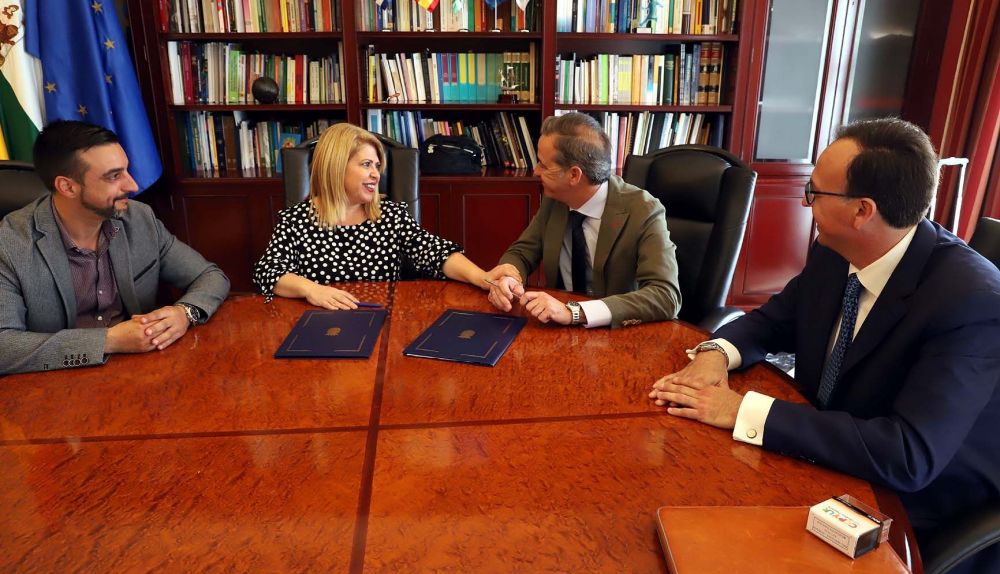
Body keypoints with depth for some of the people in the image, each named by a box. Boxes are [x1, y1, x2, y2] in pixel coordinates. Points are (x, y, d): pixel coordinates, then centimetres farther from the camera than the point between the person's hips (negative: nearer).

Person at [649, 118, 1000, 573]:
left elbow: (909, 458, -34)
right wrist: (716, 354, -16)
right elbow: (772, 321, 7)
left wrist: (744, 412, -35)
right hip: (828, 463, 6)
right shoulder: (834, 253, -8)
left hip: (911, 513, -5)